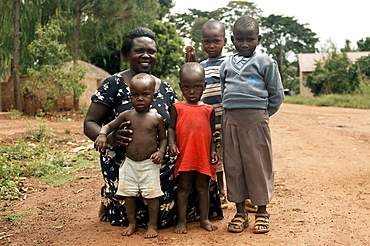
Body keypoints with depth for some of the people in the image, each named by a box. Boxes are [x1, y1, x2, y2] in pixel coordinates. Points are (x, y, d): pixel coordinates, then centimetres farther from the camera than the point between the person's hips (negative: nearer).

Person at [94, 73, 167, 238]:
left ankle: (152, 225, 16)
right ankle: (132, 223, 27)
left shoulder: (157, 118, -5)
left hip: (149, 164, -3)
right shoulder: (126, 116, 0)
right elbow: (109, 126, 7)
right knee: (129, 194, 11)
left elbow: (163, 138, 5)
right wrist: (102, 134, -14)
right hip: (130, 163, 3)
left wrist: (161, 151, -13)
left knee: (151, 195, 1)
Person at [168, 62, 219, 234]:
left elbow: (212, 133, 10)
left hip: (204, 156, 2)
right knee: (183, 188, 6)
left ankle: (204, 219, 24)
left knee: (203, 188, 11)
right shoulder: (177, 108, 4)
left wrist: (213, 151, 1)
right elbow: (171, 128, 3)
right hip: (184, 155, -1)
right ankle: (181, 221, 15)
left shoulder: (208, 110, 8)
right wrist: (172, 144, -13)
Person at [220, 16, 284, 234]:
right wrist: (232, 114, 14)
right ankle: (240, 212, 18)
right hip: (230, 120, 4)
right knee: (233, 165, 6)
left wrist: (261, 115, 5)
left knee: (258, 164, 2)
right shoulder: (227, 65, 13)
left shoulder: (265, 63, 2)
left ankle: (262, 211, 16)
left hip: (256, 120, -4)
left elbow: (277, 94, 4)